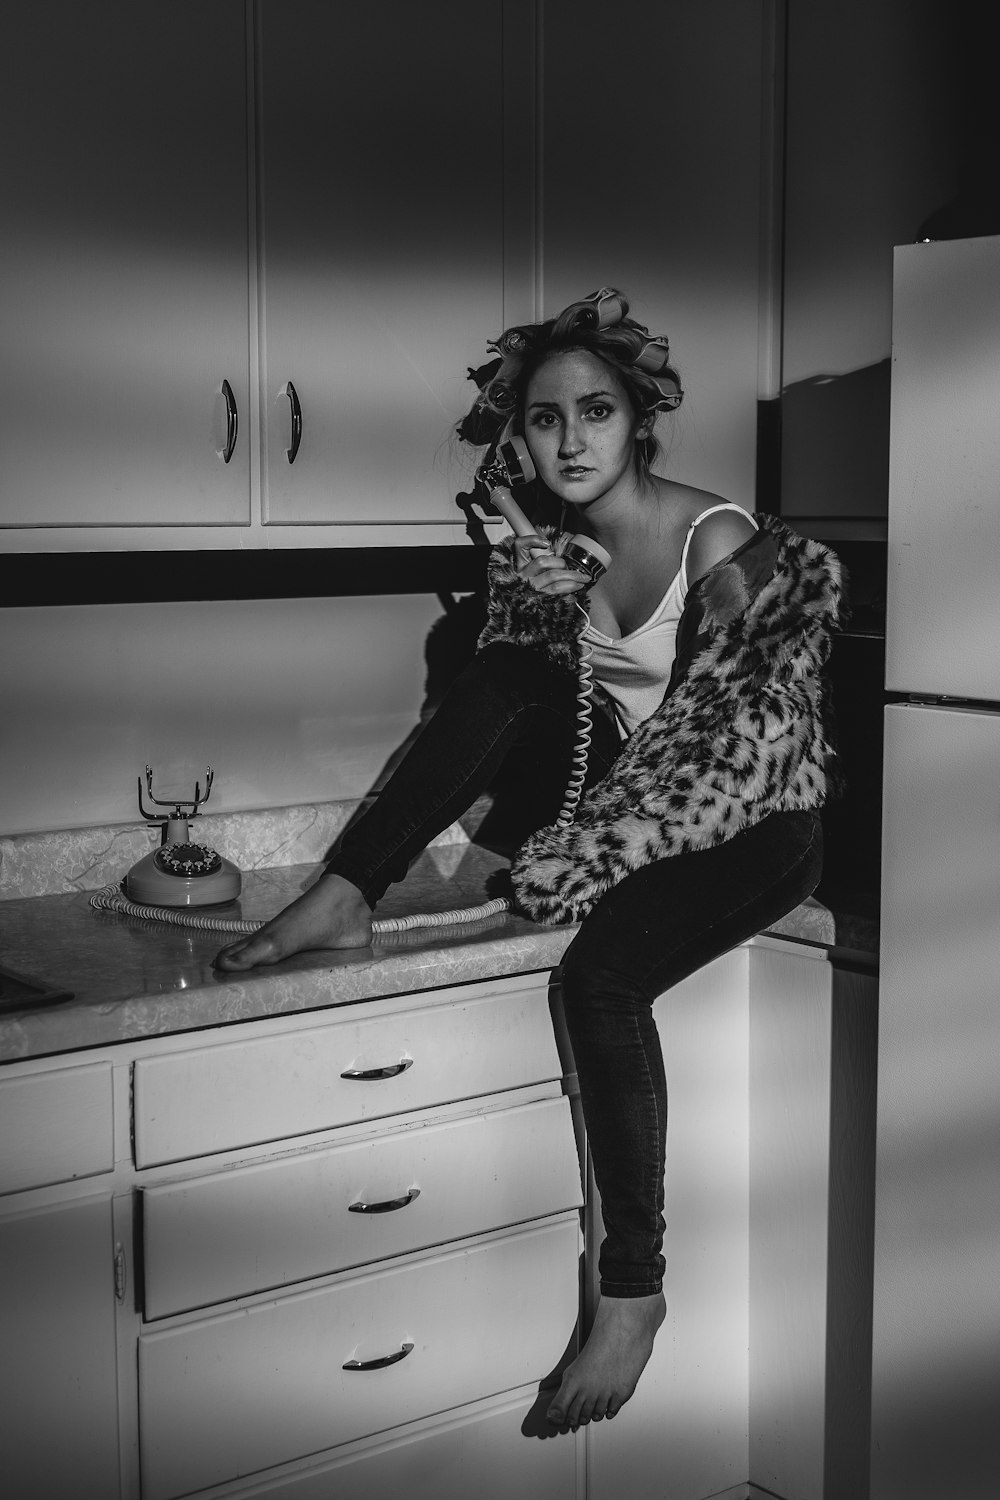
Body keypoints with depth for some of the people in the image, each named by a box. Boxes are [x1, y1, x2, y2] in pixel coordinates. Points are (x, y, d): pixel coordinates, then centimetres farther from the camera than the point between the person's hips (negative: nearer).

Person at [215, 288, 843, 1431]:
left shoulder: (723, 543, -16)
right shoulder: (545, 553, 4)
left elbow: (716, 746, -20)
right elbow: (505, 722, 8)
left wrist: (575, 852, -23)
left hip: (748, 829, -6)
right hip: (618, 812, 6)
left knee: (602, 968, -33)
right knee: (514, 674, -20)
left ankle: (633, 1291, -25)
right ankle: (343, 898, -24)